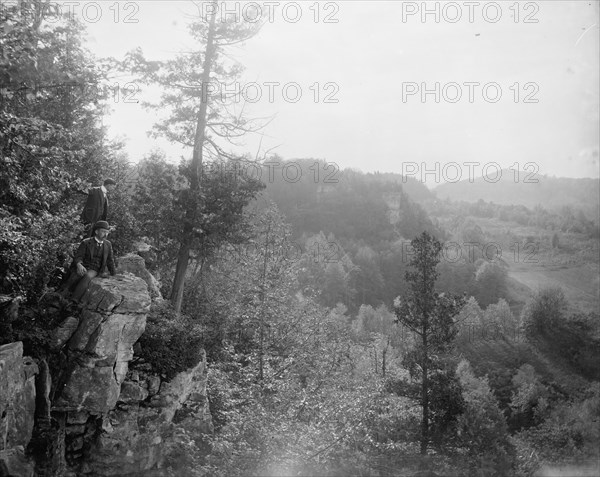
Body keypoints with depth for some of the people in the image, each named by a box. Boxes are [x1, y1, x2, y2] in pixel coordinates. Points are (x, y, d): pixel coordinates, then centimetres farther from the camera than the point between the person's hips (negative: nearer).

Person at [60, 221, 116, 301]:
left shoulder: (108, 245, 10)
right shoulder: (86, 242, 1)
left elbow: (110, 261, 19)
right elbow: (78, 256, -5)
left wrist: (115, 276, 19)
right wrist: (79, 265, -28)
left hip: (94, 270, 1)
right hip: (83, 268, -1)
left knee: (87, 276, -34)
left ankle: (73, 302, -42)